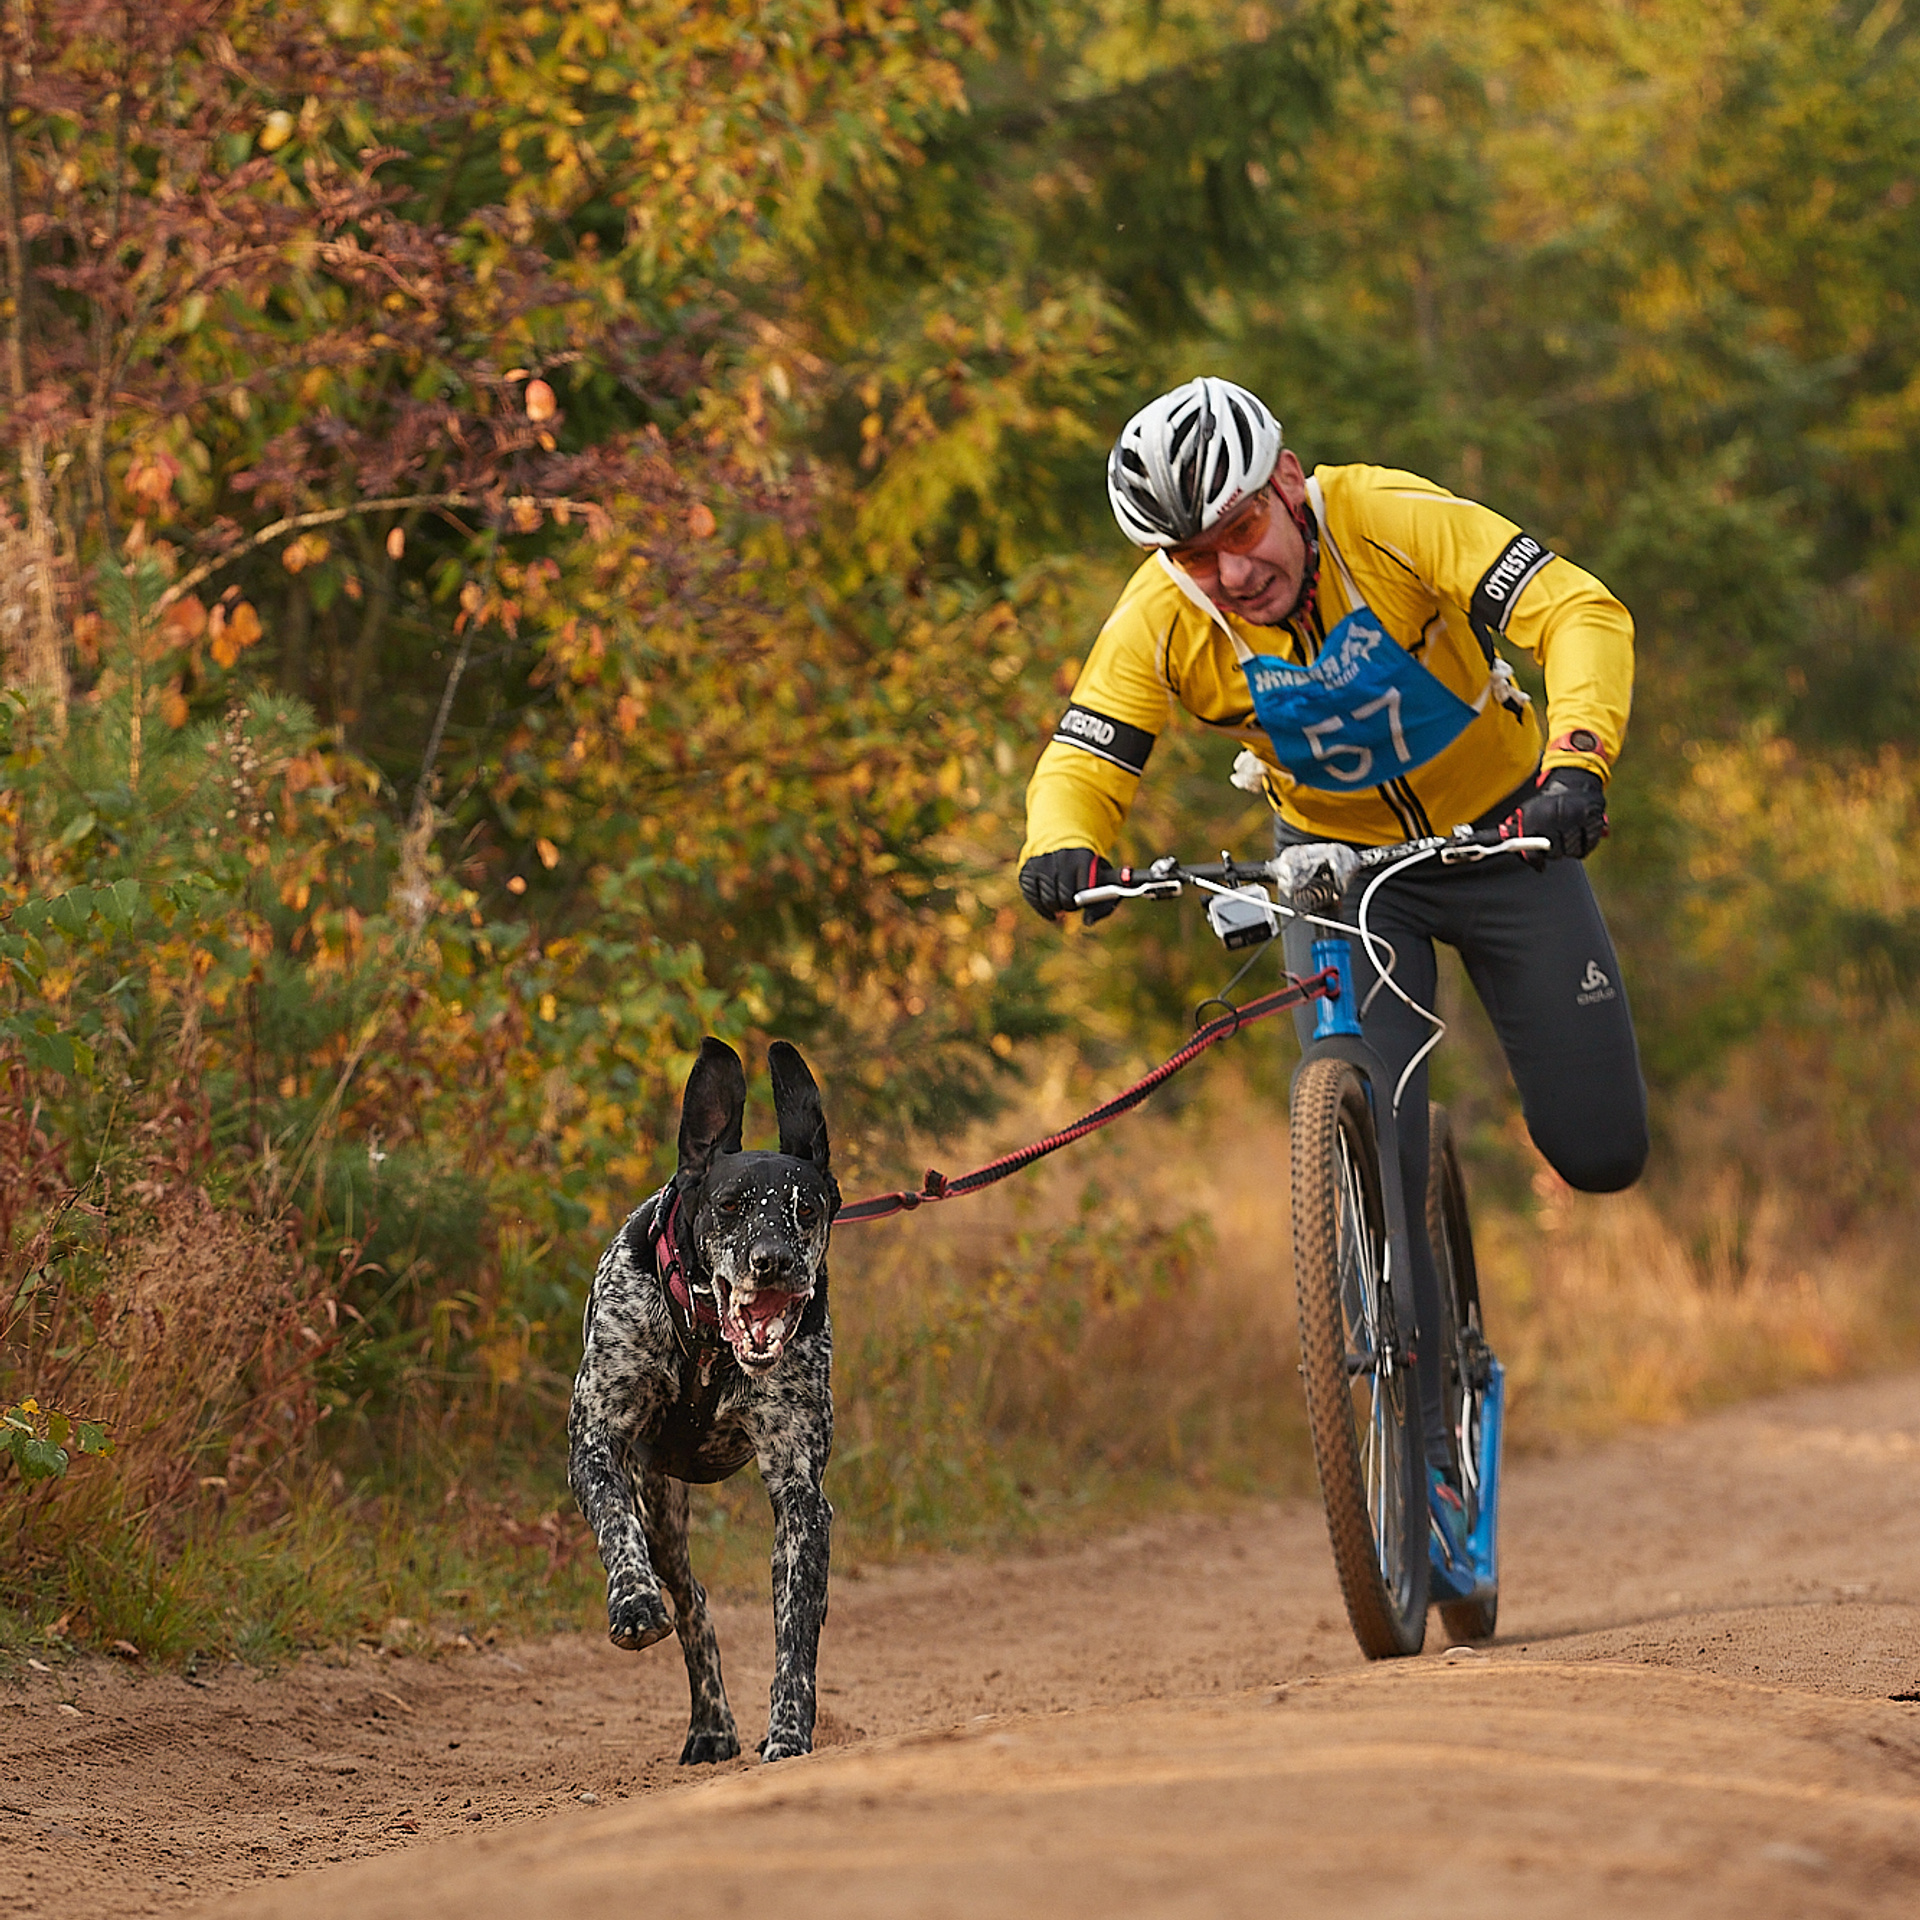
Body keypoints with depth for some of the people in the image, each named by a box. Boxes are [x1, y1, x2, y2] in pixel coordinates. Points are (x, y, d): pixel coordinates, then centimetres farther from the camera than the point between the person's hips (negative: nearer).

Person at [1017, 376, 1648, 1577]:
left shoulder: (1391, 521, -29)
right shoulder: (1164, 621, -21)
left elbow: (1580, 613, -35)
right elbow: (1084, 763, -18)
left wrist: (1578, 765, -52)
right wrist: (1064, 846, -41)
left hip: (1498, 834, -1)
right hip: (1337, 862, 1)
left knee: (1600, 1154, -4)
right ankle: (1421, 1452, -3)